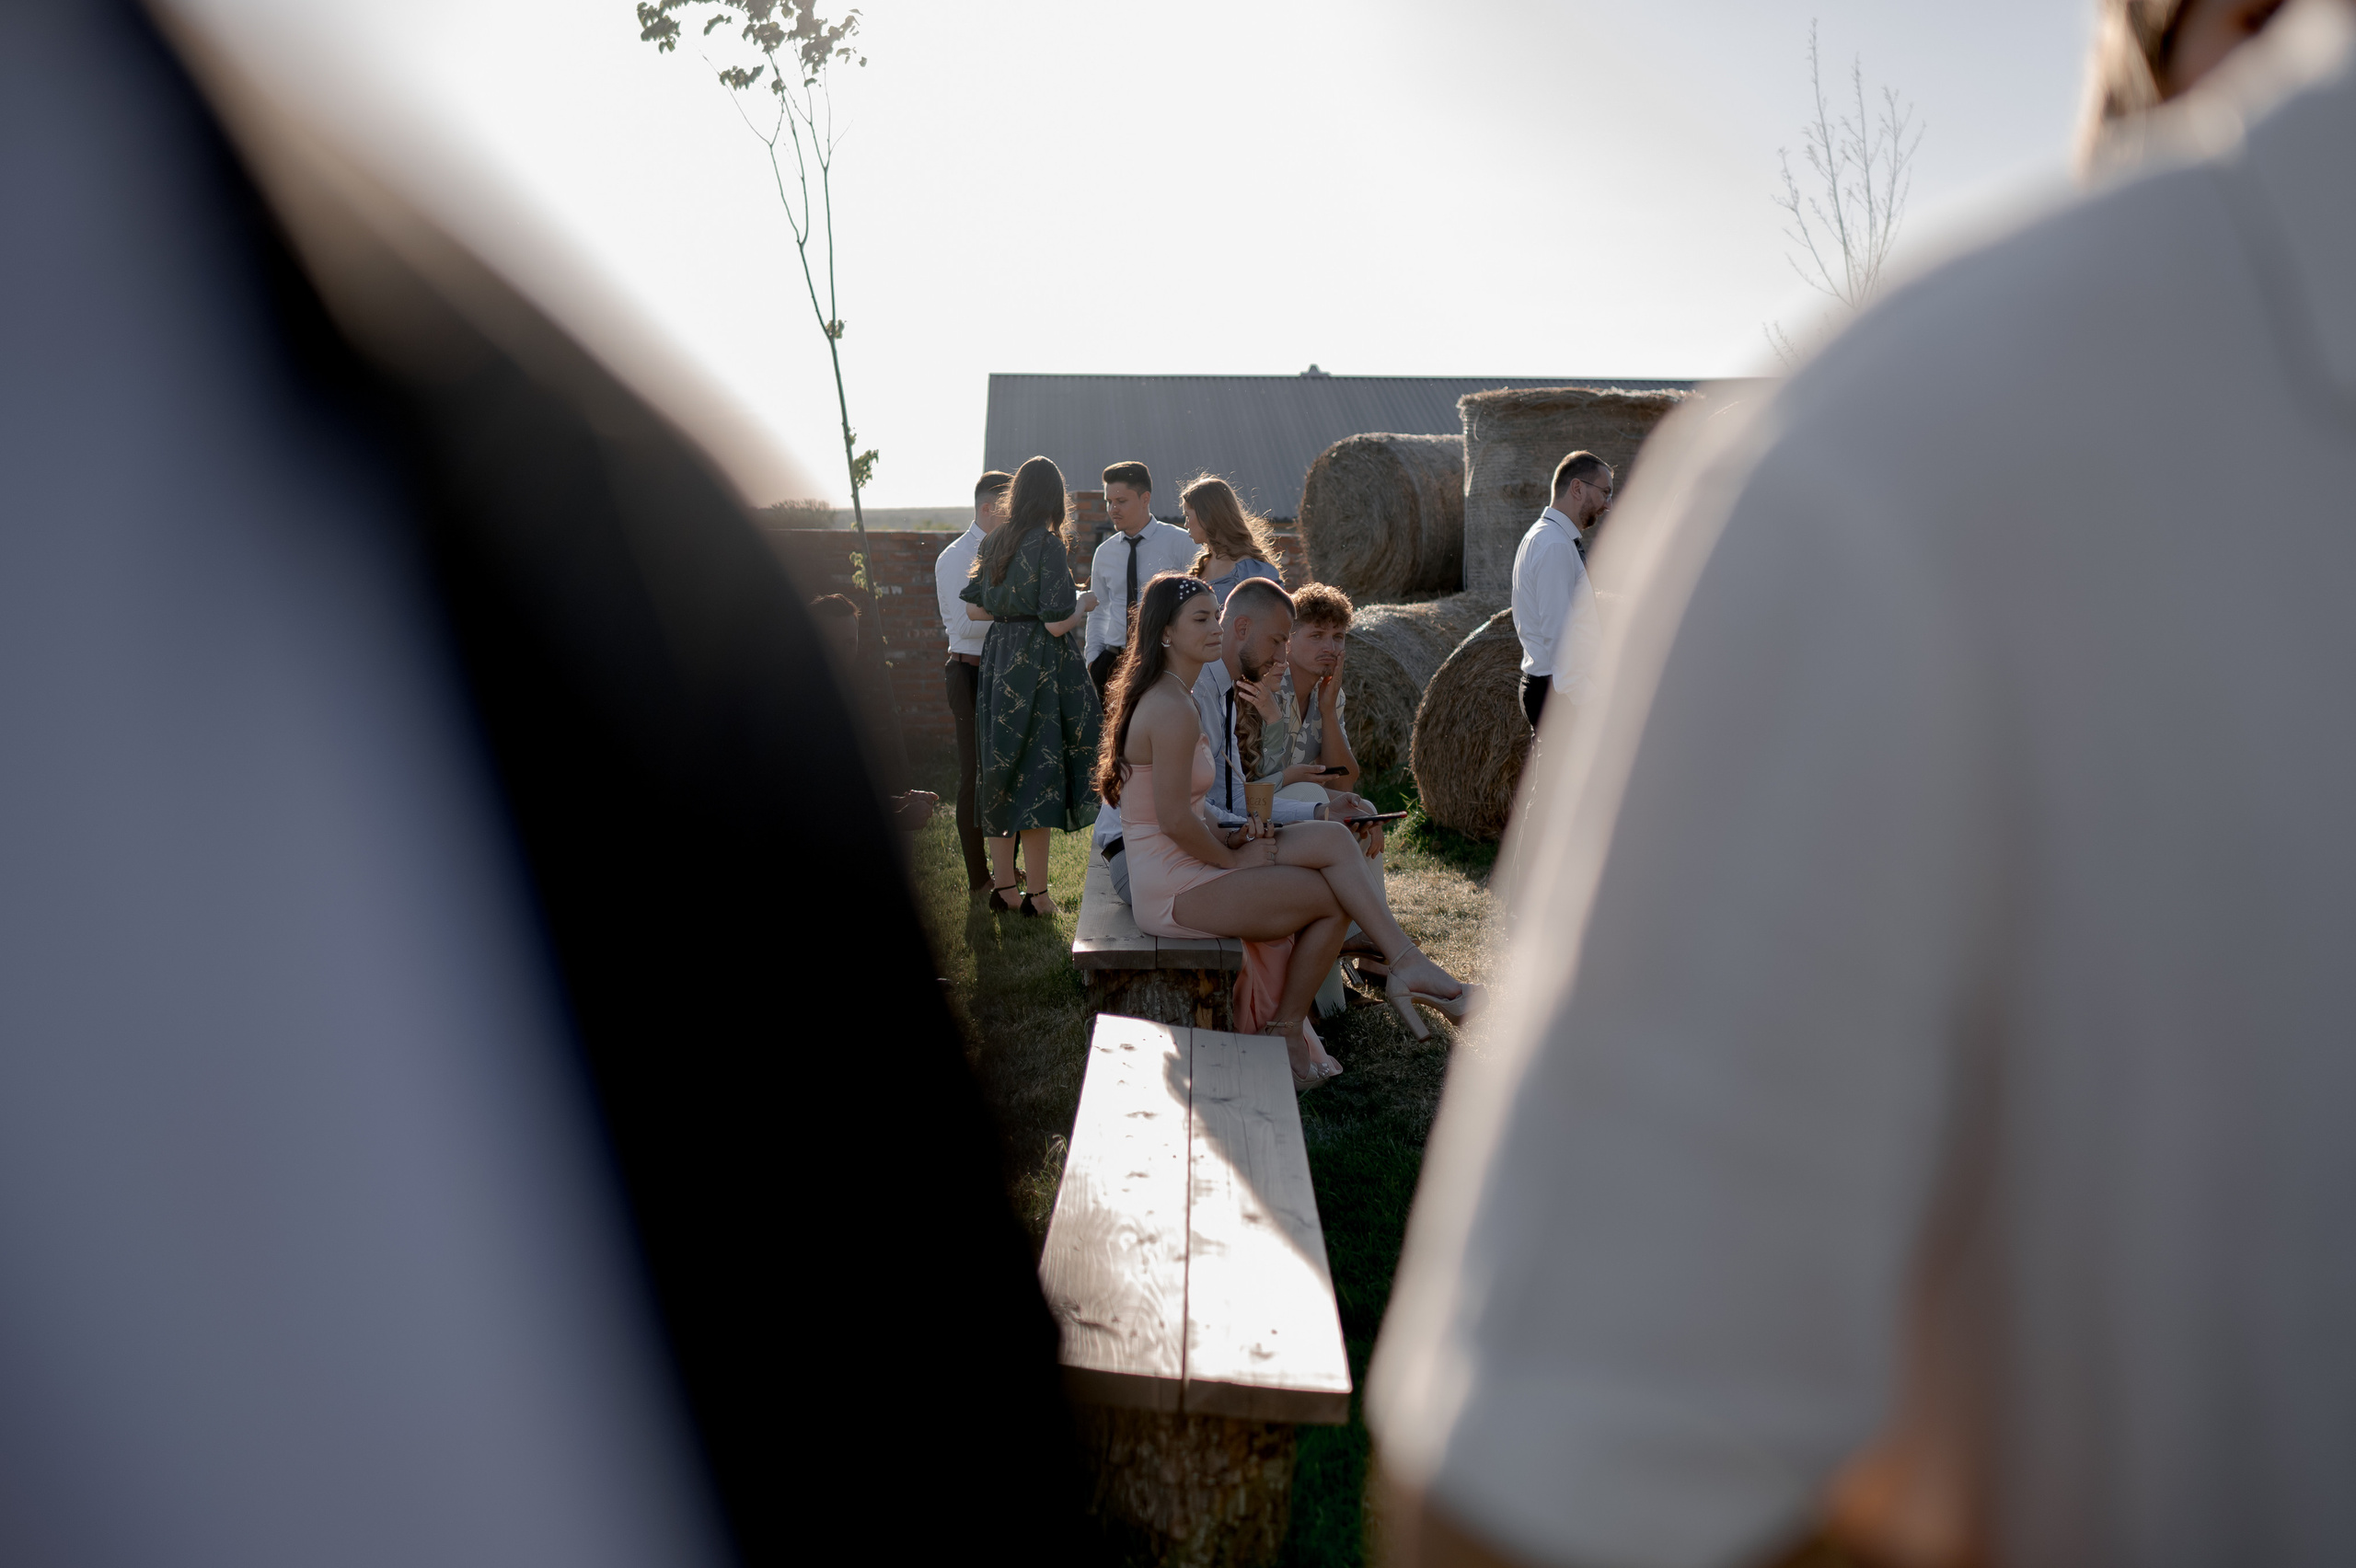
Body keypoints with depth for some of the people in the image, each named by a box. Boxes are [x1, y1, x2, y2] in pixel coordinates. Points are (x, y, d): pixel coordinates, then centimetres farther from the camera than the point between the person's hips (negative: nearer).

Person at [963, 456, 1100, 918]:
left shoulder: (992, 544, 7)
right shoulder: (1048, 545, -13)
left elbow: (974, 608, 12)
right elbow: (1057, 622, -17)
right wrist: (1082, 605, 2)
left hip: (998, 659, 7)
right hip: (1040, 667, -7)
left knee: (1001, 767, 11)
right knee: (1037, 768, -1)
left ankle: (1002, 885, 18)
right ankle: (1036, 892, 4)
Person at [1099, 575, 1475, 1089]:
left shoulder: (1160, 696, 14)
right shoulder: (1174, 709, -20)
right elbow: (1175, 820, -23)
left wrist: (1227, 836, 2)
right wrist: (1234, 858, -8)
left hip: (1181, 867, 10)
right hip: (1173, 888, -10)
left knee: (1332, 838, -3)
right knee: (1334, 899, -2)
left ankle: (1403, 963, -2)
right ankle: (1286, 1033, 14)